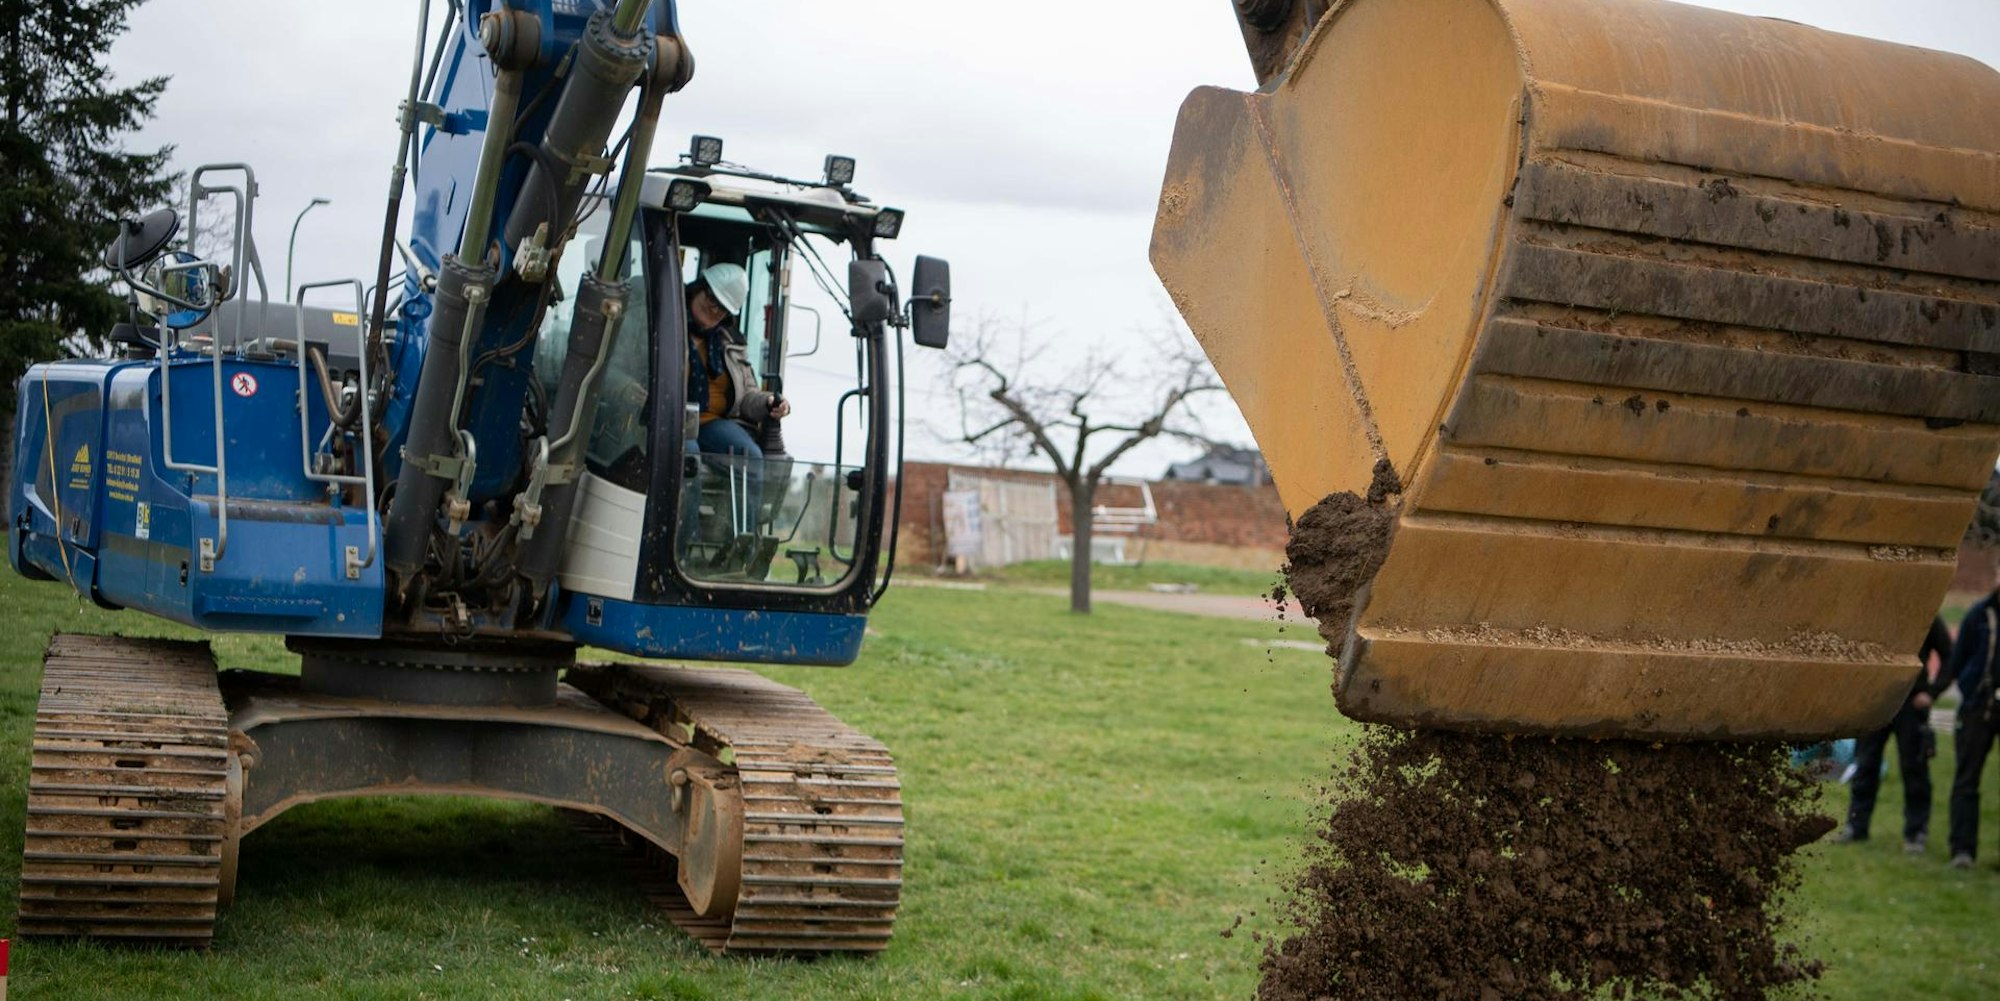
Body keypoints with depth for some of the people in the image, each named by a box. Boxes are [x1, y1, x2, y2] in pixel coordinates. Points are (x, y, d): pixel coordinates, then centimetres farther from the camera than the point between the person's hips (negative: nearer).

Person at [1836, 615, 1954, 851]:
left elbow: (1950, 658, 0)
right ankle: (1857, 826, 16)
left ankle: (1916, 832, 13)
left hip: (1911, 703, -3)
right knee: (1865, 764, 7)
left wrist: (1932, 692, -9)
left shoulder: (1928, 618, -5)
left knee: (1914, 769, 3)